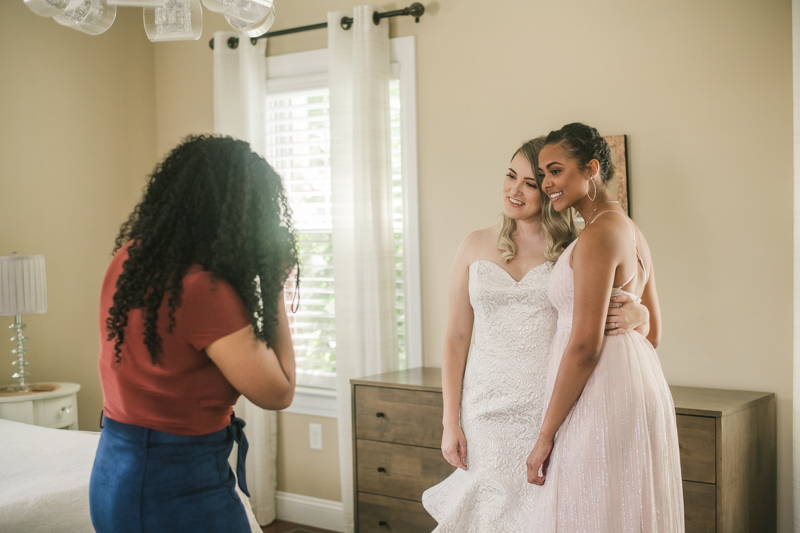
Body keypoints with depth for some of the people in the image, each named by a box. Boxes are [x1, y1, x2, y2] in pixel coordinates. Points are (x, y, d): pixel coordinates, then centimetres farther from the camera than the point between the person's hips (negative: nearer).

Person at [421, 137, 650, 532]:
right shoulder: (476, 247, 5)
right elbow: (456, 337, 6)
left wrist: (636, 314, -19)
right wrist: (450, 422, 3)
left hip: (551, 405, -1)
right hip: (489, 407, 2)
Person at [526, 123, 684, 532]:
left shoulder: (598, 236, -16)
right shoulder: (633, 233, 13)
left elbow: (585, 345, -20)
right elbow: (652, 332, 18)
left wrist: (545, 436, -15)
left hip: (602, 403, -10)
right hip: (641, 388, 10)